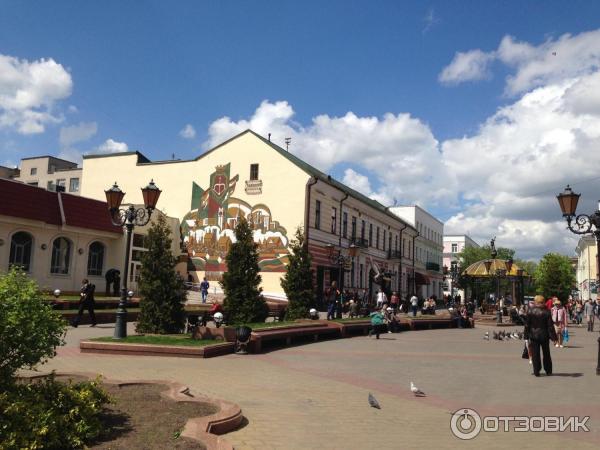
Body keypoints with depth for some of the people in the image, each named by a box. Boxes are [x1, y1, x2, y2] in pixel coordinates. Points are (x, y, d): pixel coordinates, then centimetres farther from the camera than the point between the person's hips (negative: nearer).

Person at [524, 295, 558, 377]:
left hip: (533, 335, -1)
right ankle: (548, 371, 23)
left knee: (535, 354, 4)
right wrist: (553, 336, -2)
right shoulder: (546, 312, -7)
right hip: (544, 336, 1)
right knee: (546, 354, 14)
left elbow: (527, 325, -4)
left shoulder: (530, 311, -6)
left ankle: (536, 371, 3)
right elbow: (550, 325, -7)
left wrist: (527, 336, 3)